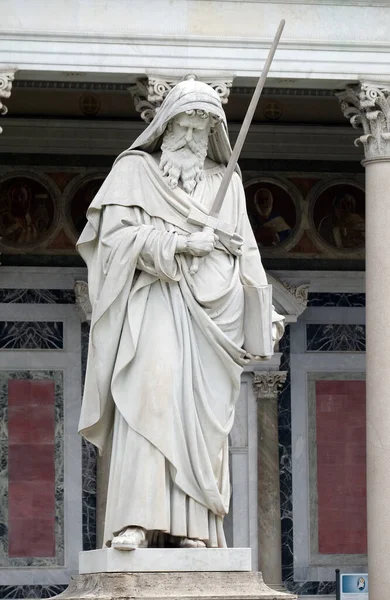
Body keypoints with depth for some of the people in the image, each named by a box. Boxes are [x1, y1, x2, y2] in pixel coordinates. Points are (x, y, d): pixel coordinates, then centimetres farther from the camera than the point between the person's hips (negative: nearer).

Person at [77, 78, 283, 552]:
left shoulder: (226, 182, 22)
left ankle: (190, 526, -12)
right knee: (151, 394, -22)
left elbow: (246, 251, 19)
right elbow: (115, 230, -1)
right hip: (156, 300, -3)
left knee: (202, 414, -7)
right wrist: (179, 243, -10)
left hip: (211, 309, 4)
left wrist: (265, 311, 7)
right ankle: (136, 521, -30)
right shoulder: (135, 169, 12)